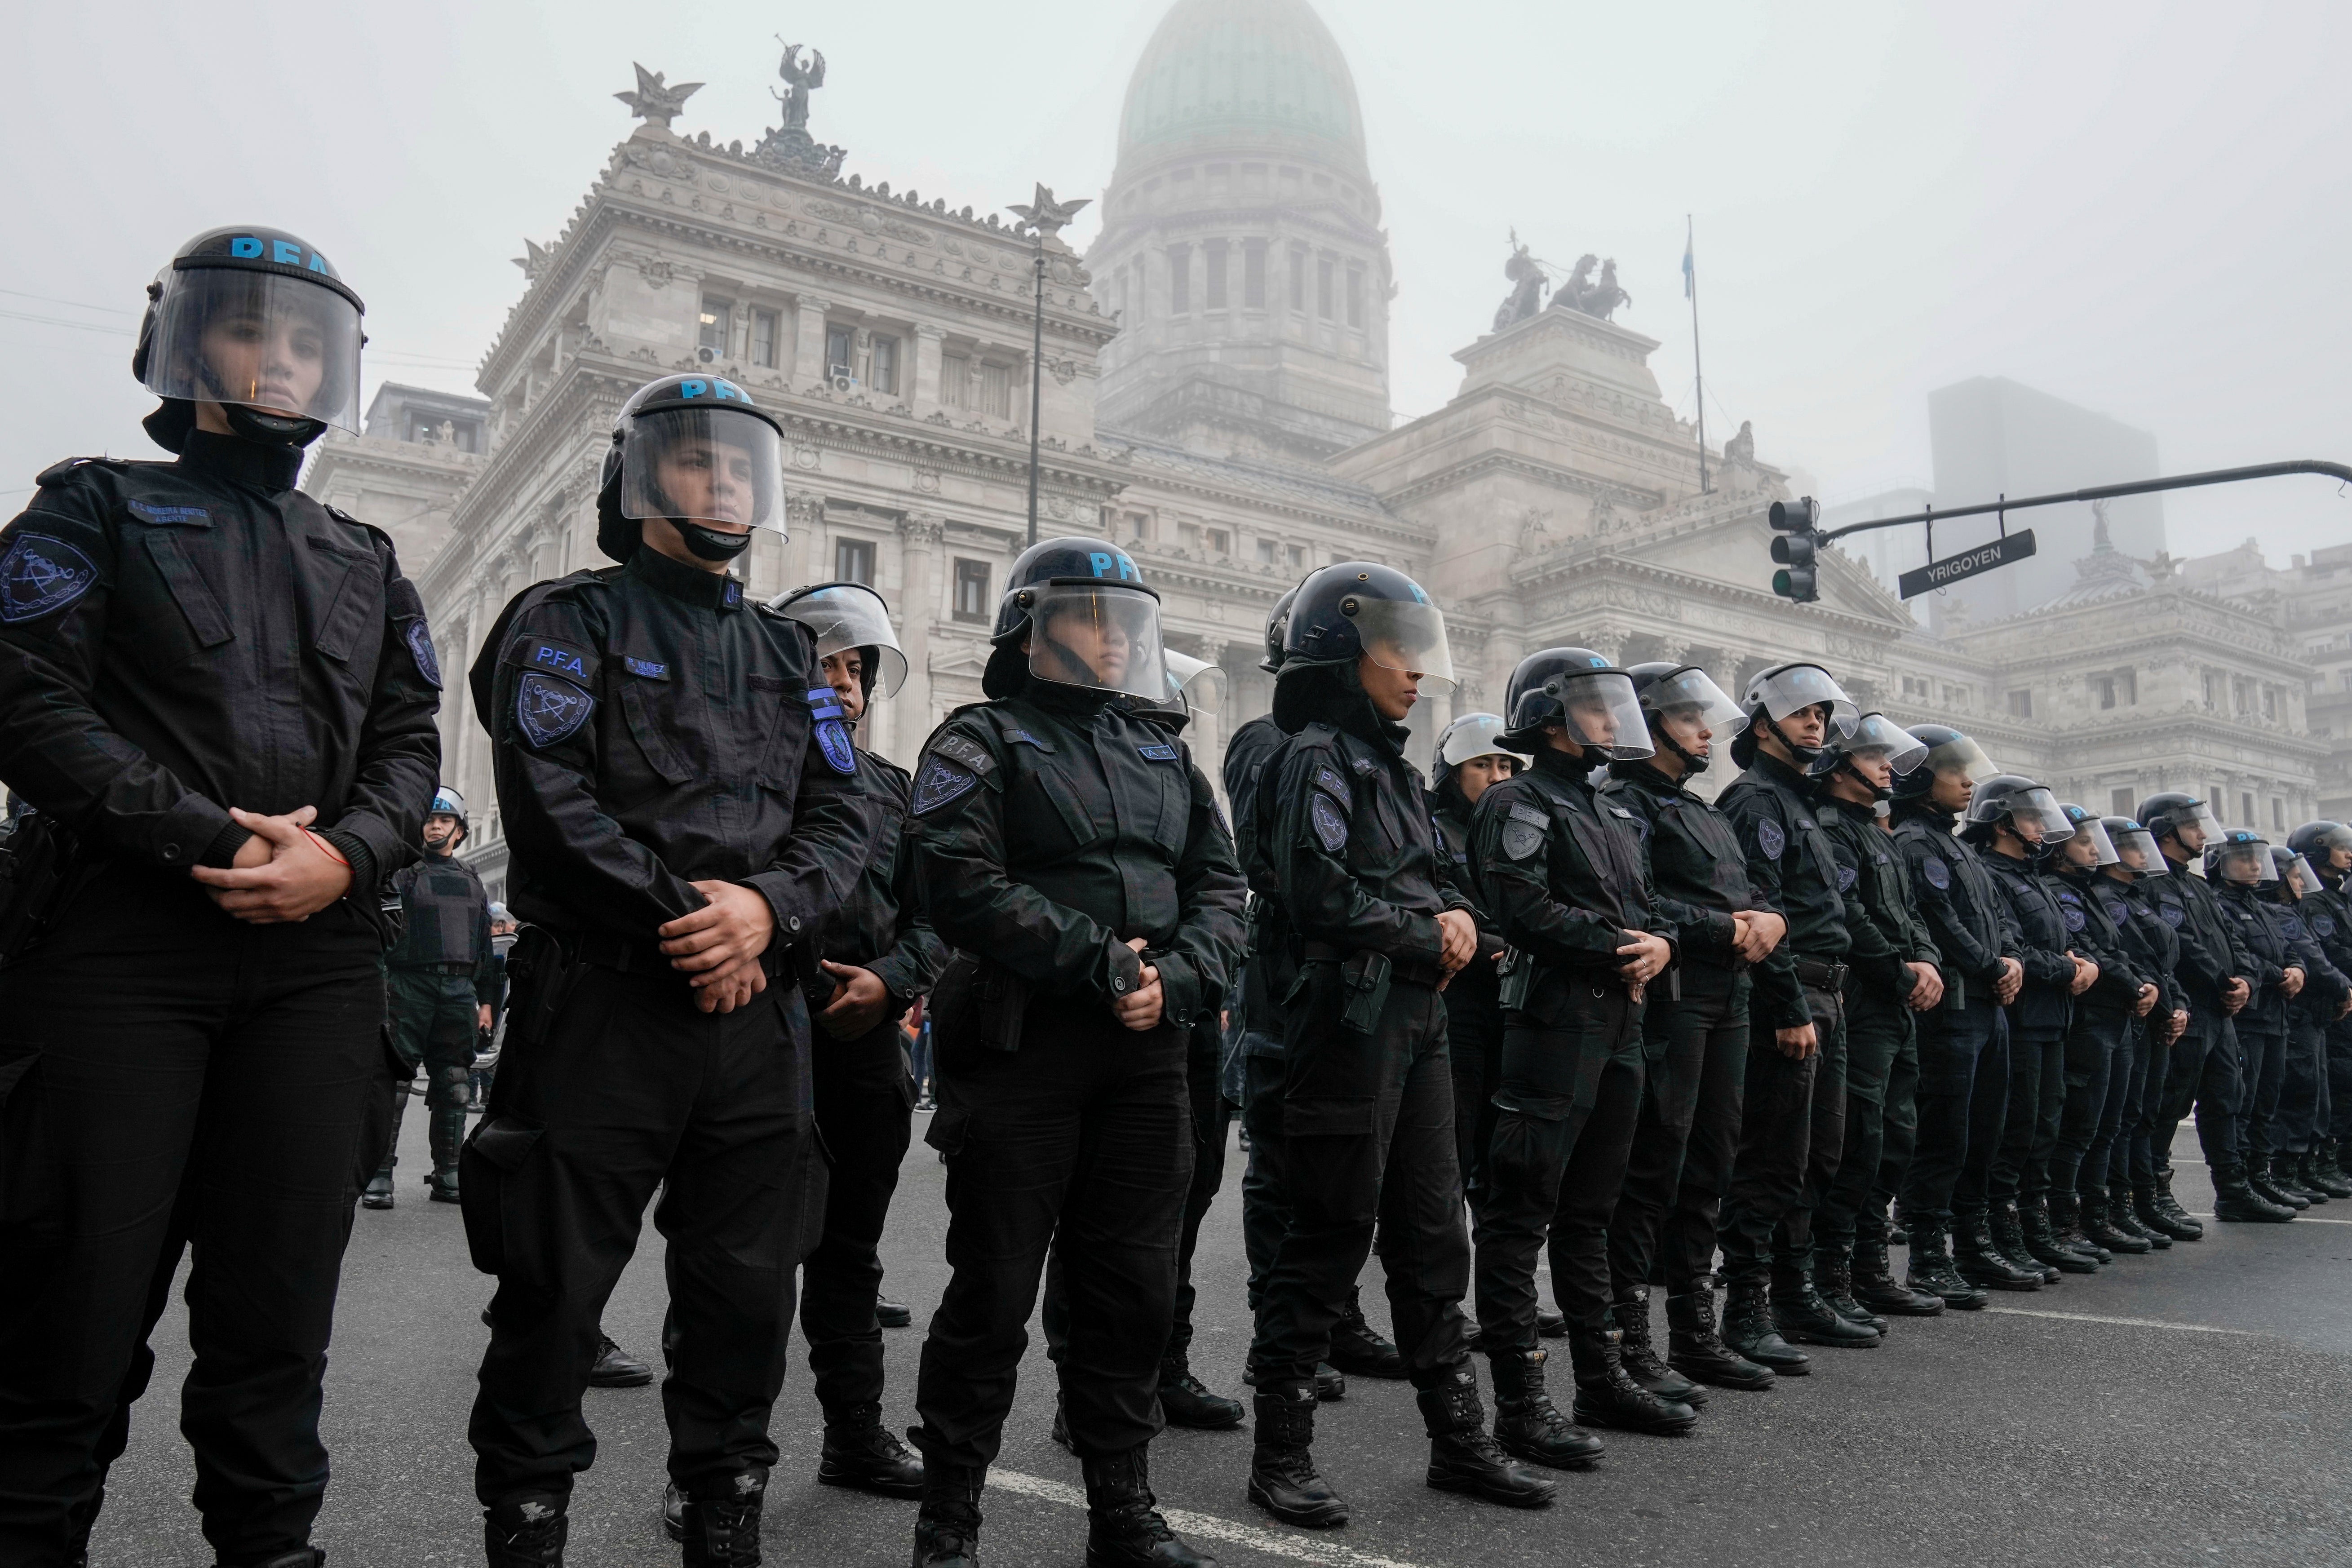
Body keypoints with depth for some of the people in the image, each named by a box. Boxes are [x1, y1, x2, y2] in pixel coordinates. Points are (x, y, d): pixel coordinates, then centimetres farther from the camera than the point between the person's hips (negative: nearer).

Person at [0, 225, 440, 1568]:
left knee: (279, 1319, 7)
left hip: (317, 962, 3)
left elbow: (409, 748, 11)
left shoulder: (367, 565, 21)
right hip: (120, 946, -3)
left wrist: (343, 855, -9)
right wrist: (210, 839, -13)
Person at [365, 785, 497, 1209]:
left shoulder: (471, 880, 20)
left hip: (460, 989, 4)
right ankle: (379, 1173, -3)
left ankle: (448, 1174, 11)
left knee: (453, 1086, 5)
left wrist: (485, 1001, 17)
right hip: (410, 984, -4)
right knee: (393, 1081, -7)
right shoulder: (402, 870, 6)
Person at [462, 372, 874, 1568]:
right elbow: (550, 798, -11)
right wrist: (683, 918, -14)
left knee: (746, 1288, 11)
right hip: (602, 1001, -4)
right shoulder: (570, 622, 3)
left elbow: (843, 816, 8)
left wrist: (766, 907, -11)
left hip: (757, 1010, 5)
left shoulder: (787, 651, 18)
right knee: (557, 1286, 3)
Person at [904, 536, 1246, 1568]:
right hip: (1021, 1047, -5)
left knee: (1133, 1288, 11)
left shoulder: (1164, 755, 18)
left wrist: (1174, 975, -8)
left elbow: (1219, 889, 12)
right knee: (993, 1290, 3)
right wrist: (1100, 963, -18)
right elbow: (964, 886, -14)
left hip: (1147, 1053, 6)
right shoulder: (983, 741, 0)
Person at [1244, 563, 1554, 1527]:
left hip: (1416, 1022, 9)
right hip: (1348, 1020, -9)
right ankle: (1281, 1454, 14)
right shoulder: (1317, 757, -11)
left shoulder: (1390, 763, 18)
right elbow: (1323, 894, -22)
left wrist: (1458, 914, -1)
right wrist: (1429, 938, -9)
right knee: (1329, 1239, -1)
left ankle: (1457, 1440, 27)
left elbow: (1437, 875, 22)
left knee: (1432, 1233, 14)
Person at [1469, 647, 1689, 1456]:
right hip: (1553, 1019, -9)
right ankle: (1519, 1399, 0)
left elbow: (1644, 907, 21)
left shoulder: (1613, 815, 22)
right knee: (1522, 1212, -5)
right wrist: (1620, 946, -13)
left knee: (1589, 1208, 17)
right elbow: (1528, 910, -18)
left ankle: (1601, 1377, 27)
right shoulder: (1520, 804, -6)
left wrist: (1658, 944, -1)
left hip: (1620, 1025, 9)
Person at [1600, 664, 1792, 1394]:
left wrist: (1768, 920, -1)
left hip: (1728, 1000, 9)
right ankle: (1628, 1341, -1)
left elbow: (1750, 896, 22)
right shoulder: (1625, 802, -5)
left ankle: (1694, 1331, 21)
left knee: (1710, 1165, 12)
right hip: (1669, 997, -9)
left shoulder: (1707, 814, 25)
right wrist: (1725, 930, -12)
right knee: (1654, 1164, -8)